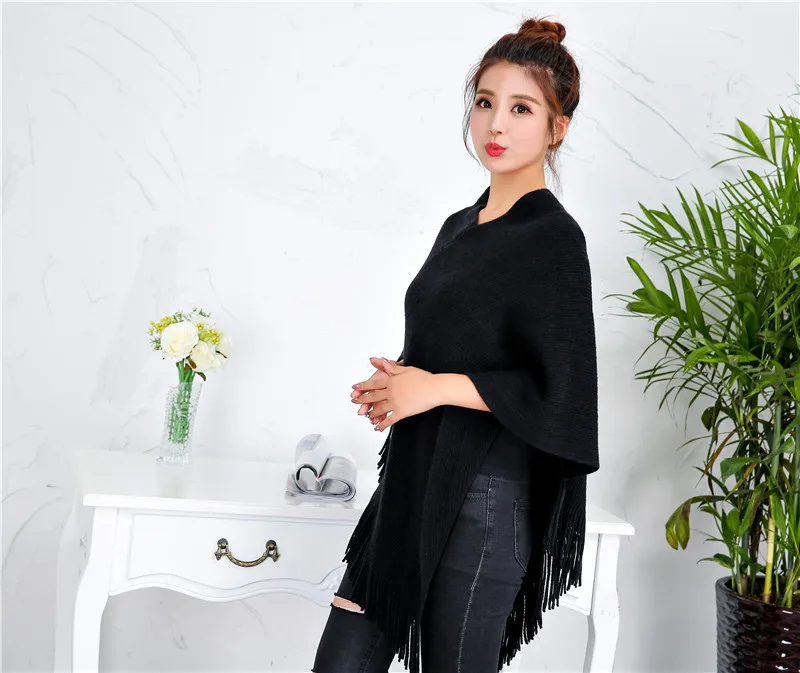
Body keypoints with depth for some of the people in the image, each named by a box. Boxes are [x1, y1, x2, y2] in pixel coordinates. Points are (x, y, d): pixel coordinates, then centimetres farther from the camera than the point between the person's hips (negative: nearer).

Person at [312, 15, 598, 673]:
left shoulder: (553, 238, -11)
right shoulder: (460, 225, 14)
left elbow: (562, 396, -14)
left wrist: (439, 386, -13)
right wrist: (397, 383, 4)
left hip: (482, 502, -8)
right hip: (411, 489, 8)